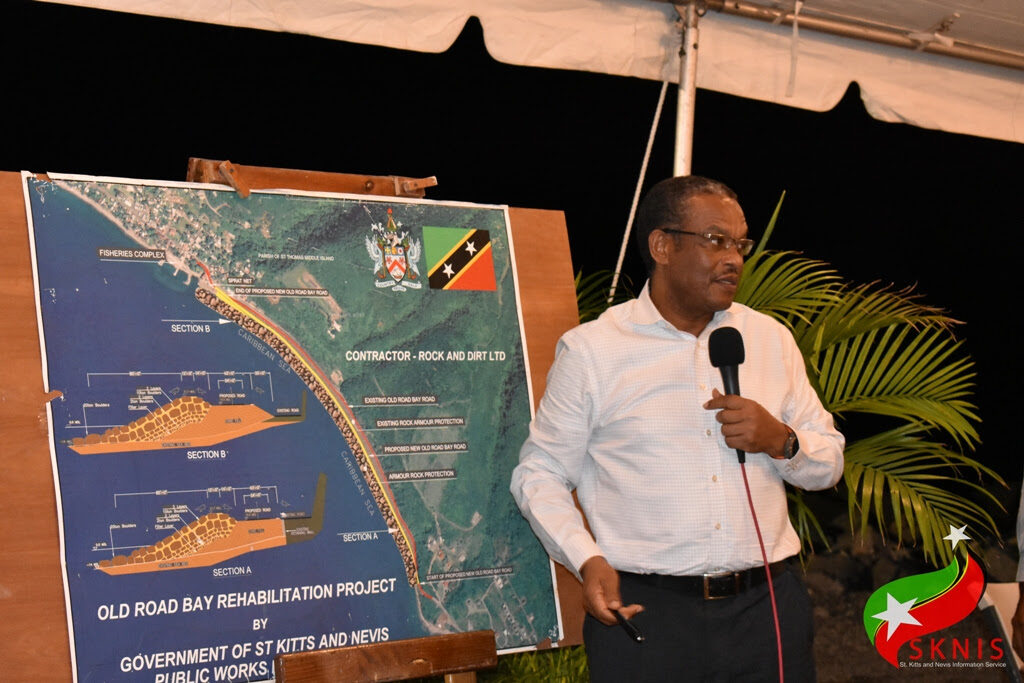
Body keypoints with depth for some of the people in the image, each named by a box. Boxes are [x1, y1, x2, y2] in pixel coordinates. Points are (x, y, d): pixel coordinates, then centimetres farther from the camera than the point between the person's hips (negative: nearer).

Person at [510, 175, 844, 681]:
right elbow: (539, 473, 2)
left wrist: (781, 441, -7)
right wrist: (587, 560, -13)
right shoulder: (590, 350, 0)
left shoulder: (771, 339, 11)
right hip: (644, 612, -3)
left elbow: (829, 463, 15)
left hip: (765, 607, 3)